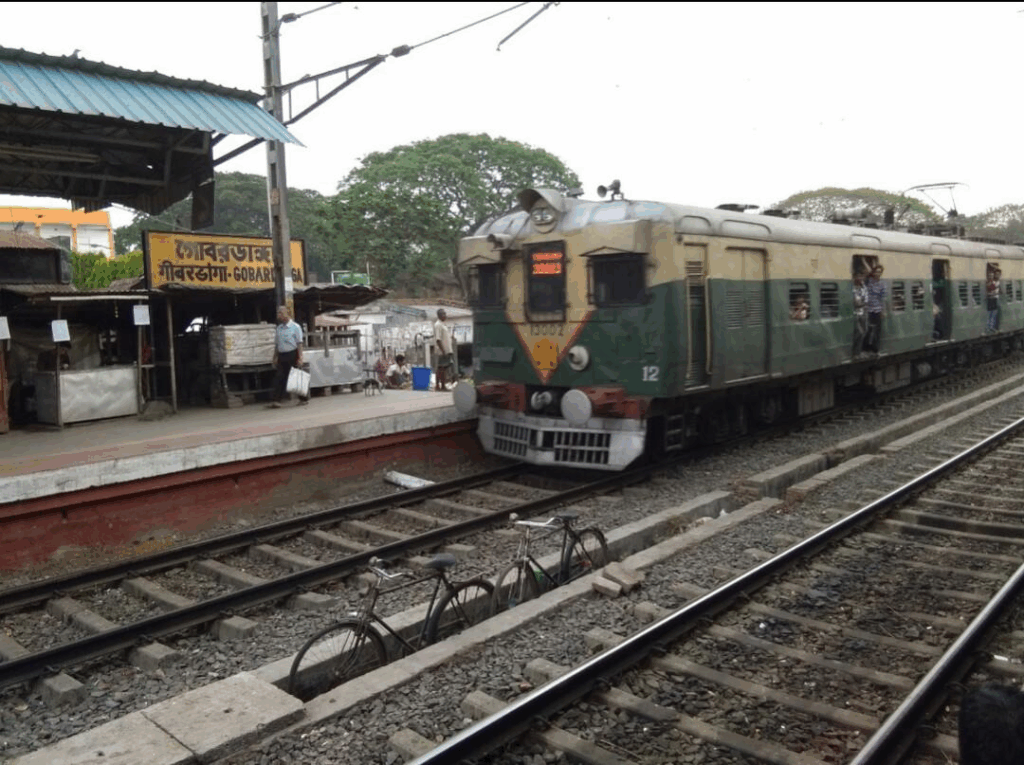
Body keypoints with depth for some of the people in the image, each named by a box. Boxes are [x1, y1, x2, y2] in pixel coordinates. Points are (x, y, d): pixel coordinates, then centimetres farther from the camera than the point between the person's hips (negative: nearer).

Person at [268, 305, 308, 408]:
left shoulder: (295, 327, -4)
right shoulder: (279, 328, 12)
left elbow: (299, 343, -7)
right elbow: (276, 344, 17)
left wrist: (300, 358, -13)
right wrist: (275, 357, 13)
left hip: (293, 354, -5)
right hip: (282, 355, 5)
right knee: (279, 378, -2)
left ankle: (304, 399, 13)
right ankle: (277, 400, -4)